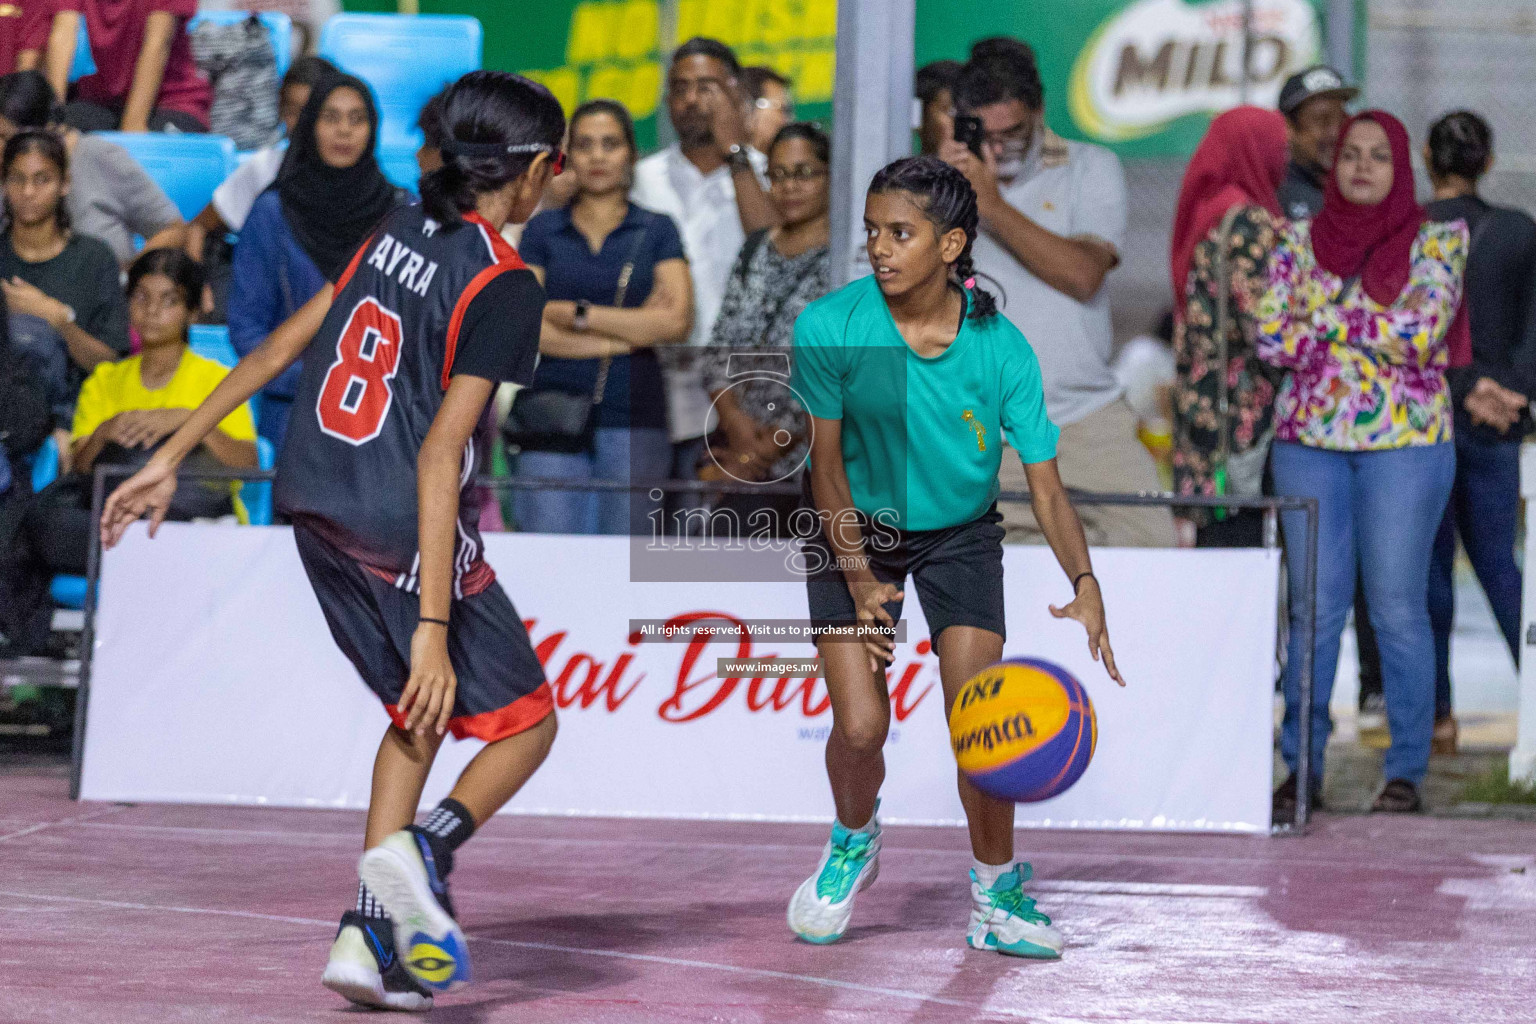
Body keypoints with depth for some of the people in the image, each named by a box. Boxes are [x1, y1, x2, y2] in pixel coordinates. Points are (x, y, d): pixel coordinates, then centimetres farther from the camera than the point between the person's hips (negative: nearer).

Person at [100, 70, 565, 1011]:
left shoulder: (400, 229, 8)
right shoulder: (505, 286, -14)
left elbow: (279, 347, 11)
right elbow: (439, 456, -21)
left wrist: (171, 457, 17)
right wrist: (434, 626, -23)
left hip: (314, 508, 7)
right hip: (404, 531, -7)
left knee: (423, 714, 22)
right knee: (525, 724, 7)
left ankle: (371, 935, 12)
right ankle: (424, 849, -21)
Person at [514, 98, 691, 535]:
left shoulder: (657, 231, 10)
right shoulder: (542, 230, 9)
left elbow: (677, 321, -5)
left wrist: (576, 314, -6)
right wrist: (631, 331, -7)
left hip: (634, 417, 0)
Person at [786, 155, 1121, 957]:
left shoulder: (1000, 349, -21)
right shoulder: (830, 328, -22)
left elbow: (1046, 484, -19)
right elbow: (826, 463, -13)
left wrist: (1084, 583, -34)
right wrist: (860, 581, -15)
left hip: (959, 533, 0)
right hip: (855, 529, 0)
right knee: (860, 725, -11)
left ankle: (995, 894, 13)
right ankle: (854, 843, 24)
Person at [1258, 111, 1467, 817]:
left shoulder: (1435, 242, 2)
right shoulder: (1299, 241, 9)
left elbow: (1423, 331, -12)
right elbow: (1270, 336, -1)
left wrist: (1327, 318, -8)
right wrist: (1375, 331, -7)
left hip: (1405, 441, -2)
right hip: (1308, 439, 2)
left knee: (1398, 606, -2)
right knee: (1313, 605, 2)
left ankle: (1407, 768, 5)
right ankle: (1303, 765, 8)